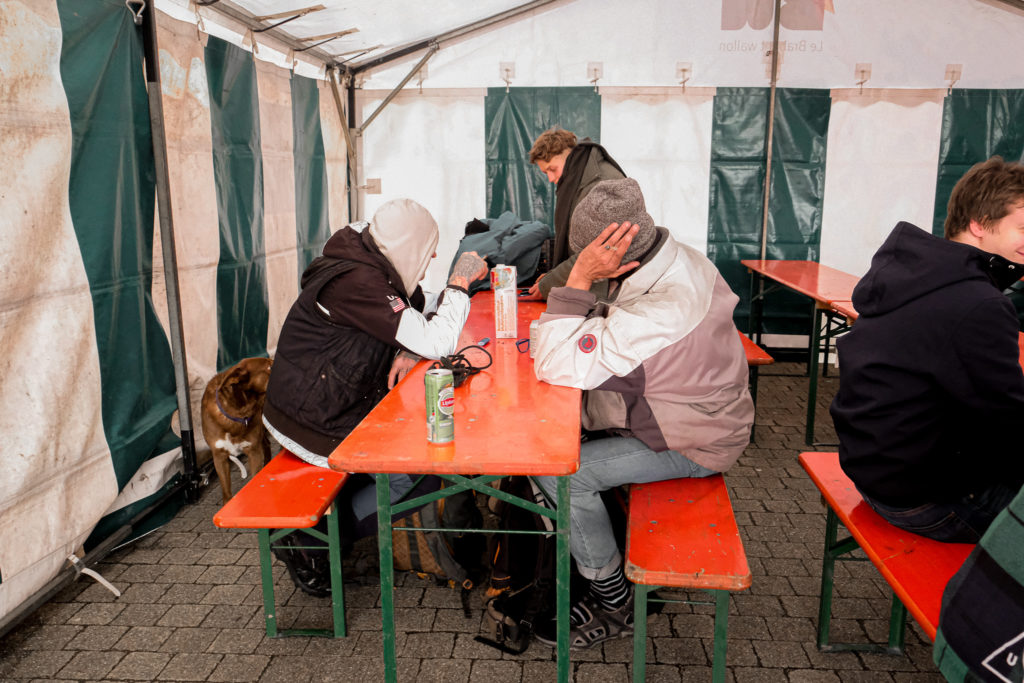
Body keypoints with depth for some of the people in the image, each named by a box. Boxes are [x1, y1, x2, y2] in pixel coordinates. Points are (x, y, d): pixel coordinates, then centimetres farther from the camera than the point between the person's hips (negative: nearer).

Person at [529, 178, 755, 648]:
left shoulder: (660, 310, -36)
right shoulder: (679, 259, -5)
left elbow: (557, 367, -34)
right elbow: (616, 330, 12)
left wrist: (578, 279, -33)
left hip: (692, 444, -10)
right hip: (701, 411, 10)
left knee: (558, 472, -17)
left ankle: (614, 604, 4)